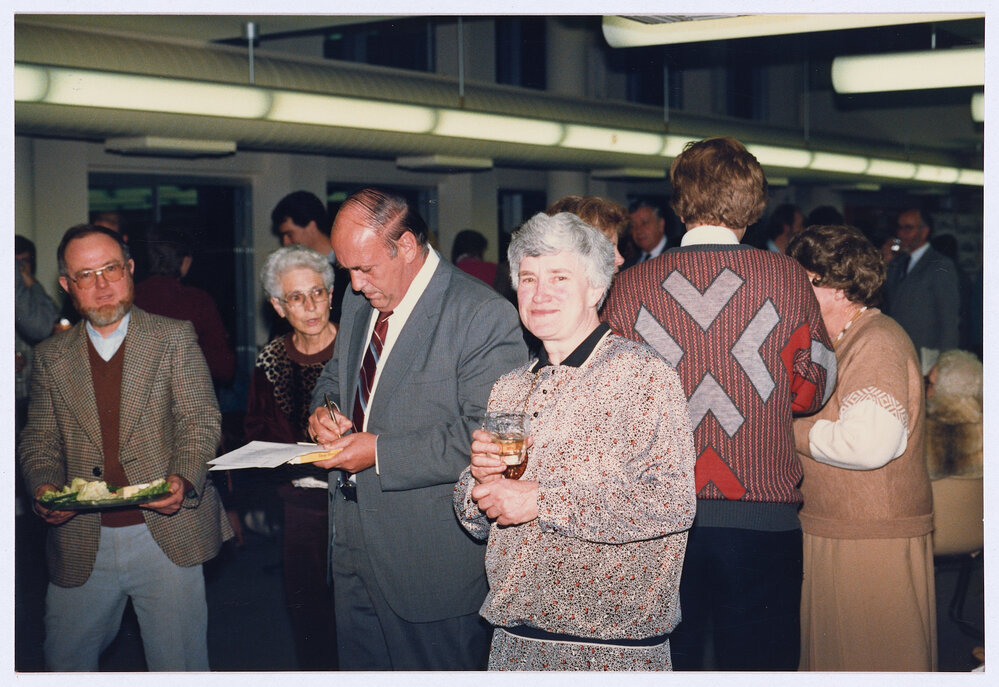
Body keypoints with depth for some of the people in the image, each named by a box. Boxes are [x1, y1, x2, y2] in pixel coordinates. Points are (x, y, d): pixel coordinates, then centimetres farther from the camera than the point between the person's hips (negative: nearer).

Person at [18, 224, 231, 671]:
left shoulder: (175, 338, 3)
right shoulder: (51, 356, 11)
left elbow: (201, 420, -2)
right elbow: (39, 440, 11)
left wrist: (184, 478, -21)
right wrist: (44, 486, -10)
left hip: (166, 533, -2)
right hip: (81, 543, 3)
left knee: (180, 666, 3)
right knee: (64, 665, 11)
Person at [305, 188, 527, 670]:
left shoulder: (483, 315, -17)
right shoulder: (358, 301, 9)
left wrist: (382, 452, -21)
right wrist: (324, 409, 2)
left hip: (432, 560, -7)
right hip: (353, 549, 7)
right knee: (358, 666, 16)